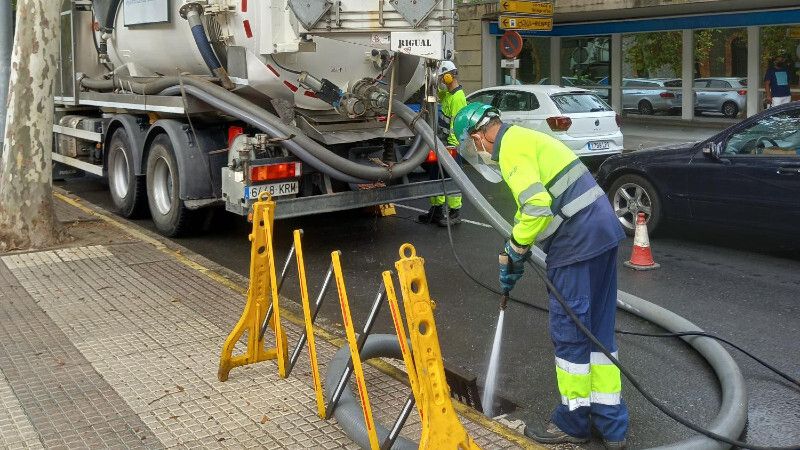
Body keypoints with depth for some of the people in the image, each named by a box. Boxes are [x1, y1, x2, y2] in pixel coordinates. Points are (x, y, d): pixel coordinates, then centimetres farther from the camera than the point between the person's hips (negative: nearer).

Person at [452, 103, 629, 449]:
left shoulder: (511, 147, -10)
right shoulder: (525, 140, 22)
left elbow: (537, 206, -22)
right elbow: (534, 203, 29)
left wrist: (515, 249, -6)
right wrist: (514, 253, 26)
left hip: (577, 242, -10)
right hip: (601, 233, 10)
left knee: (569, 333, 3)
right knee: (598, 332, 13)